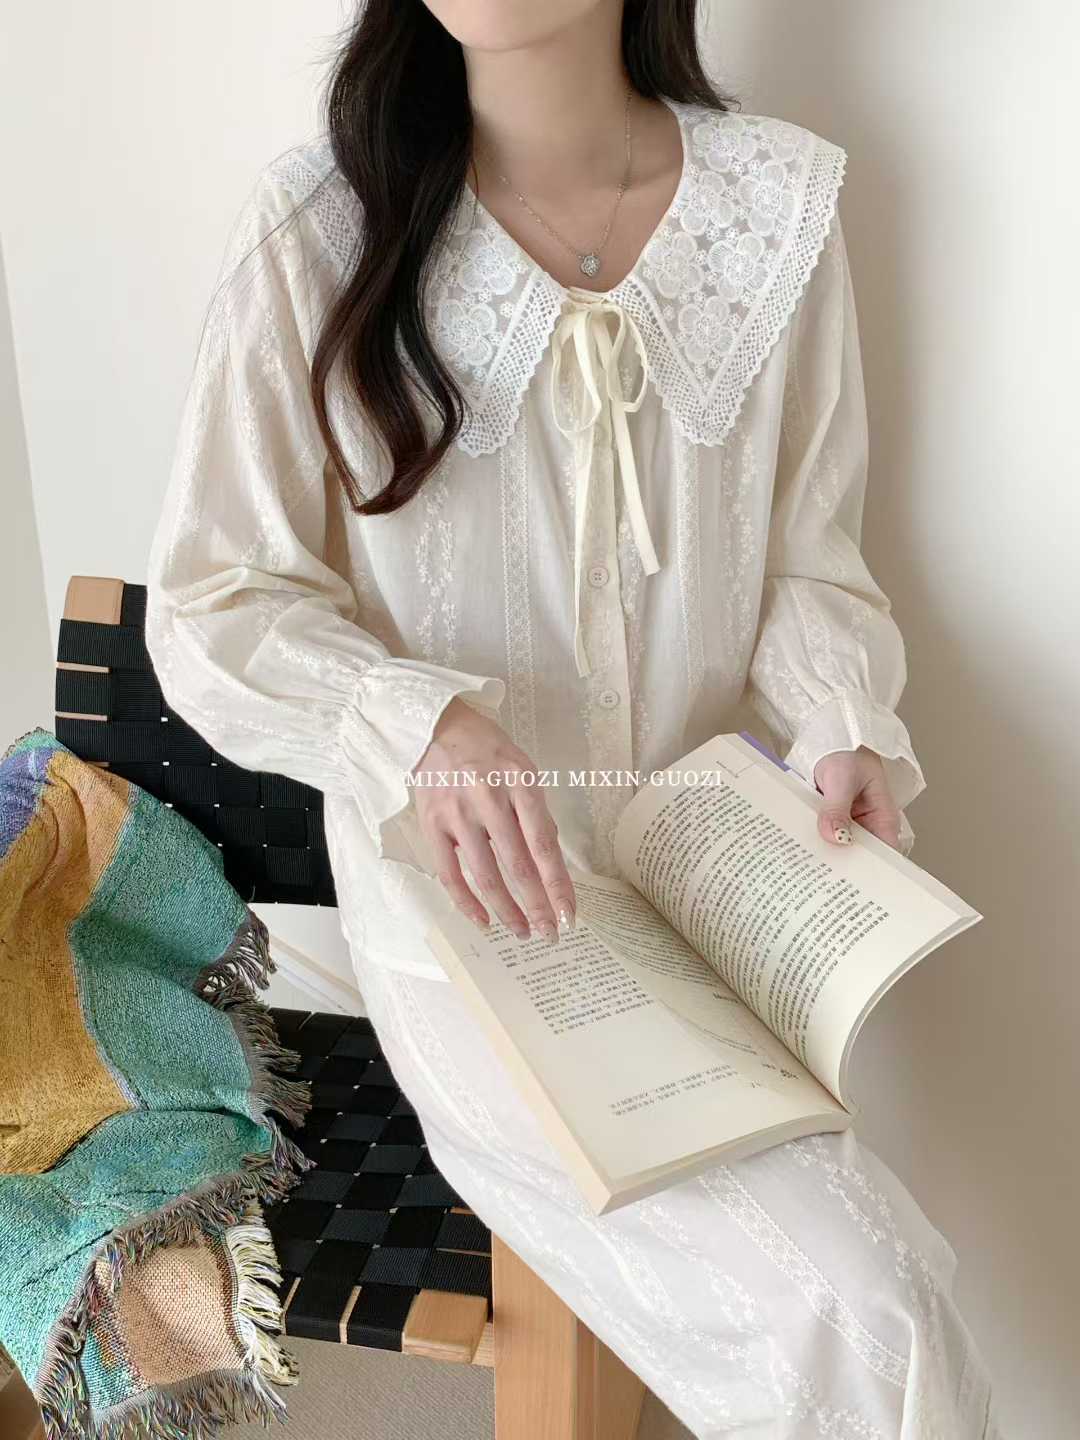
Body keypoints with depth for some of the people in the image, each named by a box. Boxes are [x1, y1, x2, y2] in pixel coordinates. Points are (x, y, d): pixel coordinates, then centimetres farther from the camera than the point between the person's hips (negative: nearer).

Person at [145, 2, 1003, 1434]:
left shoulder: (781, 201, 0)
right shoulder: (317, 229, -9)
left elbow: (805, 554, 7)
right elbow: (209, 603, -7)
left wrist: (843, 724, -13)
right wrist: (419, 726, -26)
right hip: (467, 907, -3)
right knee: (864, 1315, -14)